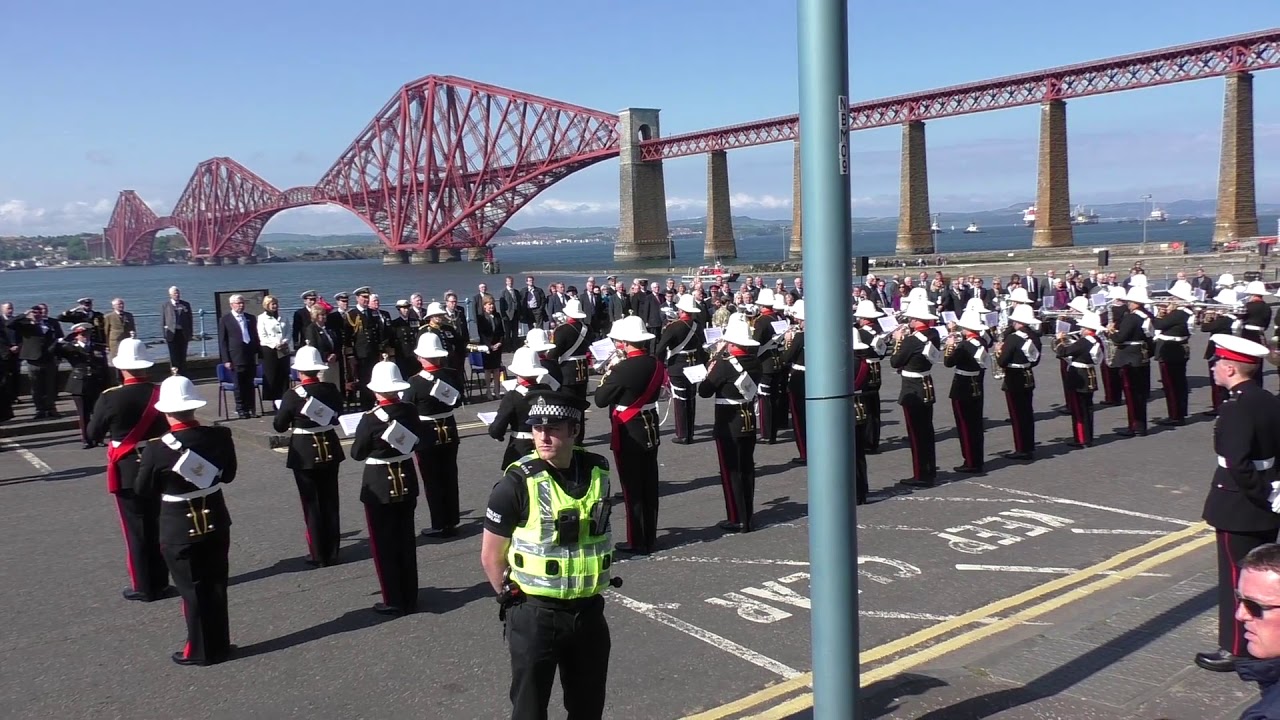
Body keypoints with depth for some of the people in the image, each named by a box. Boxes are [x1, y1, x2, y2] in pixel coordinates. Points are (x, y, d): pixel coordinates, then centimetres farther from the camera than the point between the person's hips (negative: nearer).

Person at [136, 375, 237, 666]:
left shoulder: (157, 450, -21)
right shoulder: (221, 436, -12)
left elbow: (144, 491, -6)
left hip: (179, 529, -3)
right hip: (216, 522, 4)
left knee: (192, 589, 10)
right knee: (215, 584, 17)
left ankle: (201, 650, 22)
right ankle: (220, 644, 28)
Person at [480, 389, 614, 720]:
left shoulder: (597, 472, -3)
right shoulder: (518, 483, -18)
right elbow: (491, 556, -9)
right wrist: (514, 600, -5)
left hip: (589, 611, 4)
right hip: (535, 616, -4)